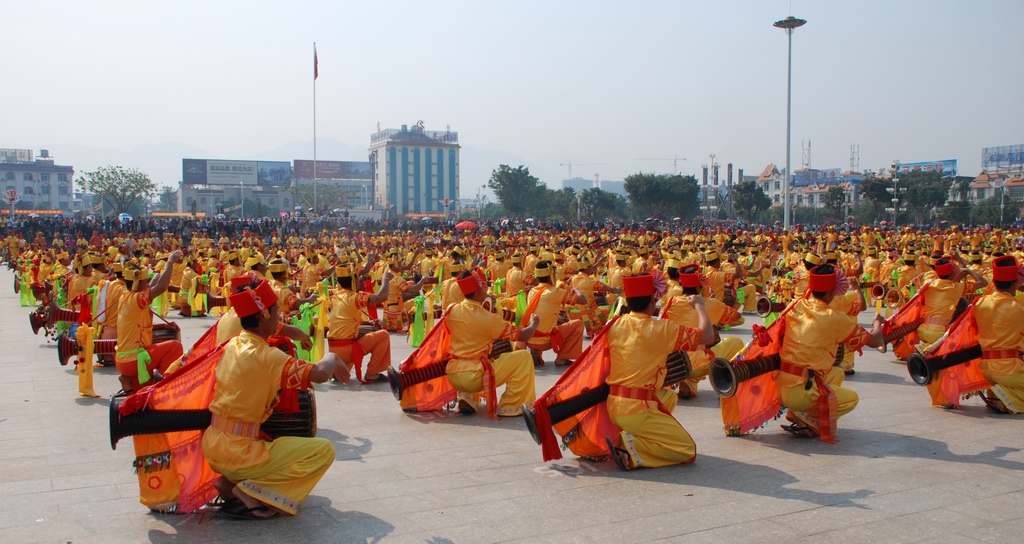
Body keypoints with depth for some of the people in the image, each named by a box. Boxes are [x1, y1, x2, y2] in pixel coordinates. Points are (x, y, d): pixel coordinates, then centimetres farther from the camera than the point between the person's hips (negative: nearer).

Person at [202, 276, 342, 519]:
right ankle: (253, 492, -8)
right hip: (238, 453, -8)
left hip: (212, 445, 8)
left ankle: (231, 481, 14)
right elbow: (320, 374, -25)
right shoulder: (268, 357, -18)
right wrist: (331, 358, -3)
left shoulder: (232, 345, 5)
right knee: (324, 450, -6)